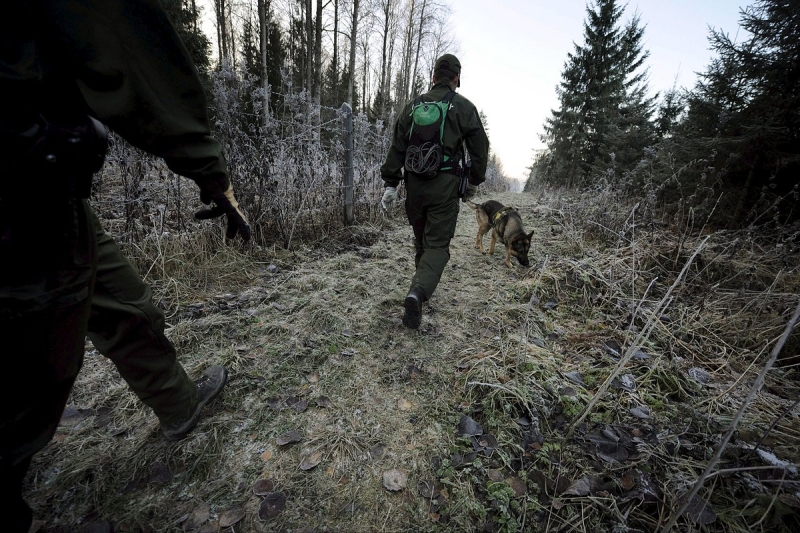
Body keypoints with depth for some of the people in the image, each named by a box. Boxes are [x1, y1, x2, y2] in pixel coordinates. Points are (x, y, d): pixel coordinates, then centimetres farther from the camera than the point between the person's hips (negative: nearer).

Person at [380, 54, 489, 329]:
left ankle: (422, 286, 31)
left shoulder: (412, 106, 12)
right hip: (445, 185, -3)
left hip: (415, 183, 4)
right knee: (437, 244, -2)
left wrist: (390, 183, 7)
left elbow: (396, 148, 7)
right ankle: (418, 293, -23)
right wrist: (474, 181, 19)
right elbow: (480, 149, 6)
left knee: (421, 239, 19)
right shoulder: (464, 107, 4)